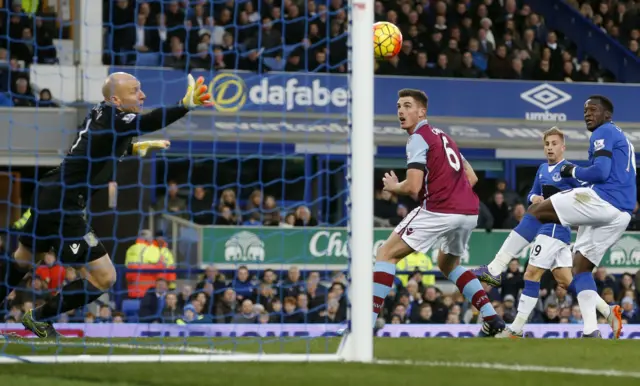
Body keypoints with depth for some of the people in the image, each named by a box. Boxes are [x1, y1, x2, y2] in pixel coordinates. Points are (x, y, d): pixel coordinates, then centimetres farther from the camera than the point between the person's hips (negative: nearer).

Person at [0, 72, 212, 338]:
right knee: (104, 278, -5)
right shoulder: (113, 119, -20)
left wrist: (135, 147, 16)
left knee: (22, 260, 30)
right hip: (62, 208, -10)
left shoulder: (102, 113, 6)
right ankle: (39, 318, 8)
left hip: (47, 197, 10)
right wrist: (185, 106, -54)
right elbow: (145, 123, -42)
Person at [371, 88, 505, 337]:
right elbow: (471, 177, 28)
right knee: (448, 264, 32)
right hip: (470, 210, 8)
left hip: (439, 211, -8)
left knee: (386, 255, -1)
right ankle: (492, 318, 20)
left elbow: (413, 187, -13)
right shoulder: (442, 136, 23)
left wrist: (392, 187, 6)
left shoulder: (418, 138, -3)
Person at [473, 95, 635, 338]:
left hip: (602, 199, -9)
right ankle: (591, 332, -2)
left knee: (536, 211, -3)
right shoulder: (622, 139, 30)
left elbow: (601, 171, -15)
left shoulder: (604, 134, 0)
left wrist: (572, 172, 1)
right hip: (621, 215, 9)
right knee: (581, 267, 12)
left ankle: (494, 270, -11)